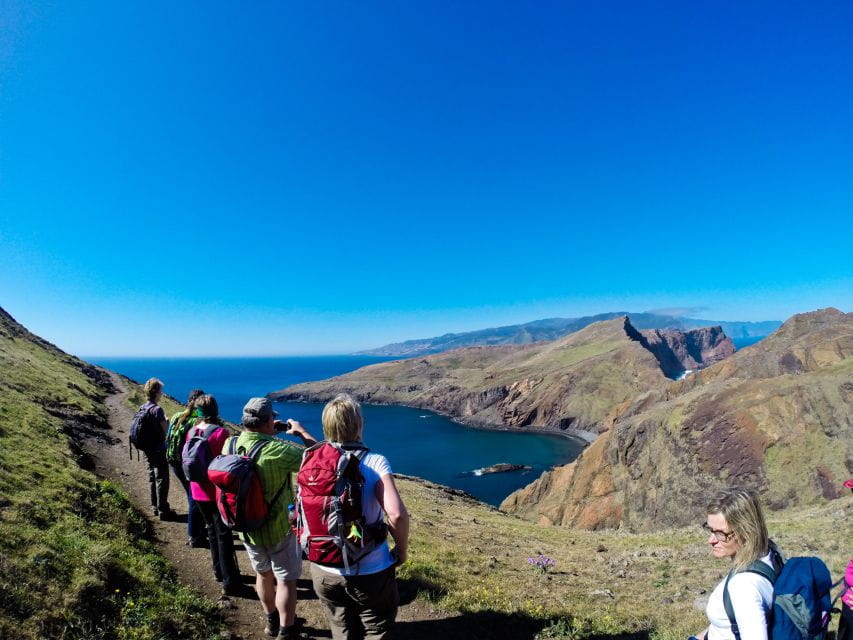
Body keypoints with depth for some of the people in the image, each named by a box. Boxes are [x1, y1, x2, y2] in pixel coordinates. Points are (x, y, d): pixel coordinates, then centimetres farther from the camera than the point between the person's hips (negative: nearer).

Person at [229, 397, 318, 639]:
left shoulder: (230, 444, -11)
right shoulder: (277, 450, -31)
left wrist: (270, 434, 8)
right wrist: (301, 431, -10)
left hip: (247, 528, 7)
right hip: (278, 529, -7)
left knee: (263, 574, 26)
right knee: (286, 581, 12)